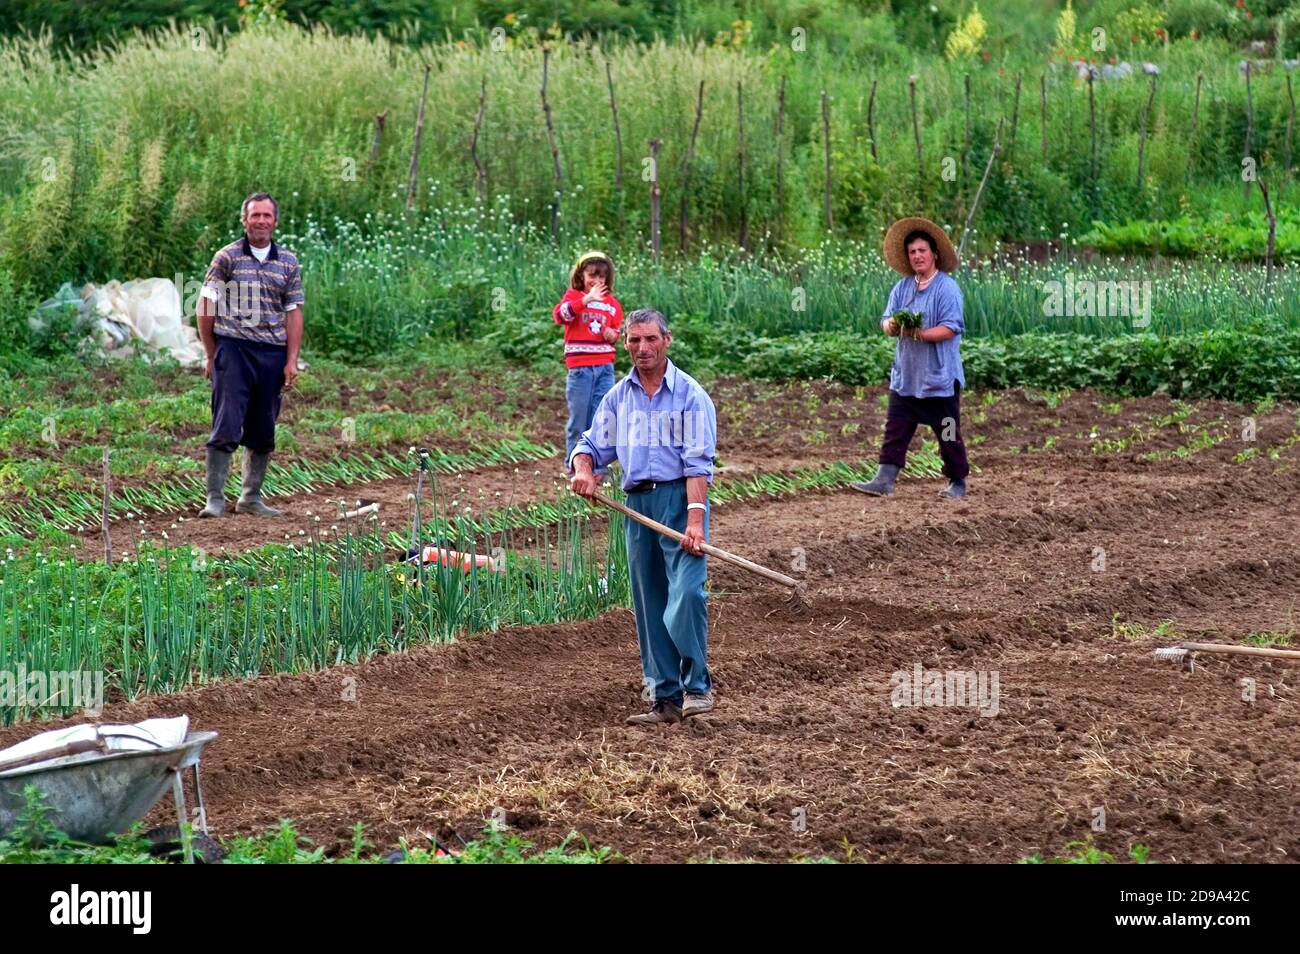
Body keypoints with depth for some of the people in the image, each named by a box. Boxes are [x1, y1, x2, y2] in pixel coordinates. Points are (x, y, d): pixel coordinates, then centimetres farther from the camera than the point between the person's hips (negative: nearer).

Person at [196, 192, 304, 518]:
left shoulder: (288, 262, 11)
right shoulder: (227, 257, 1)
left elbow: (293, 313, 11)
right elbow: (206, 306, 2)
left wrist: (292, 360, 3)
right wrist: (211, 355, 0)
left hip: (272, 353, 4)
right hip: (233, 348, -4)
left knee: (263, 431, 9)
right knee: (226, 427, -9)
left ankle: (251, 497, 20)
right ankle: (215, 498, -6)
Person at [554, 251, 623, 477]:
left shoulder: (612, 304, 12)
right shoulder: (573, 296, 0)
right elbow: (560, 315, -21)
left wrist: (613, 335, -1)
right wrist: (587, 299, -29)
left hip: (605, 367, 3)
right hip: (580, 368, -3)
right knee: (578, 419, 2)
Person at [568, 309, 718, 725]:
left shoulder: (689, 395, -3)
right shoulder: (618, 397, 14)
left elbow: (698, 463, -9)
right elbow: (592, 445, 19)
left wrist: (695, 519, -19)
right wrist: (583, 469, -6)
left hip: (680, 498, -5)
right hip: (638, 503, 5)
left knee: (686, 592, -19)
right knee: (649, 604, 5)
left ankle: (696, 687, -10)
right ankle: (665, 698, 10)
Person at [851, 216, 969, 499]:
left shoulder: (947, 288, -10)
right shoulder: (902, 288, 10)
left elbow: (951, 328, -17)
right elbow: (887, 320, 6)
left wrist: (922, 334, -29)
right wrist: (891, 326, -18)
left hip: (940, 377, -6)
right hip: (905, 377, 6)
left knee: (948, 434, 5)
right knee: (895, 430, -2)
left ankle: (957, 483, 17)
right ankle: (884, 480, -5)